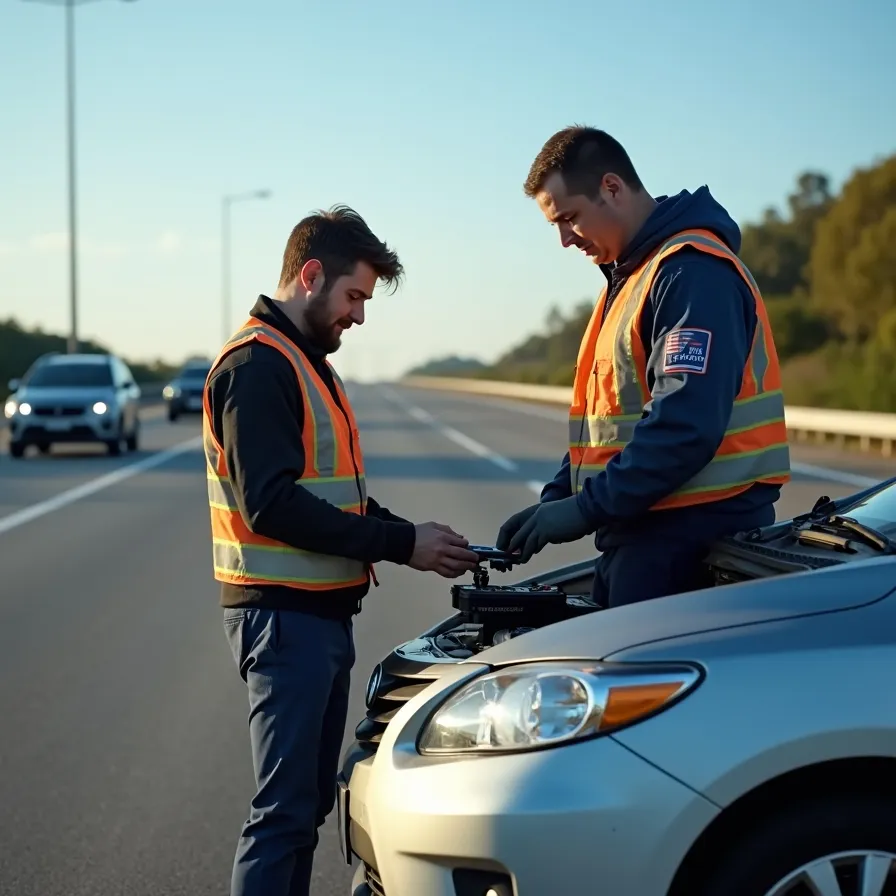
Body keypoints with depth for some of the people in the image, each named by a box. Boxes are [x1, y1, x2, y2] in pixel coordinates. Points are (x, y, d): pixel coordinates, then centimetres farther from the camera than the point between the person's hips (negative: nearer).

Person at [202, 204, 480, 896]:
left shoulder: (308, 362, 19)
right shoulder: (257, 364, -13)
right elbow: (272, 505, -22)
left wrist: (410, 537, 6)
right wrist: (401, 544, -19)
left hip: (323, 613, 10)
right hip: (283, 613, -10)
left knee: (311, 803, 15)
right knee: (284, 812, -9)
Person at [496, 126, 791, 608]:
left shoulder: (692, 272, -14)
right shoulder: (629, 277, 20)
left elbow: (686, 427, -24)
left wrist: (586, 509, -20)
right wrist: (555, 499, 9)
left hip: (692, 541, -10)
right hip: (645, 533, 10)